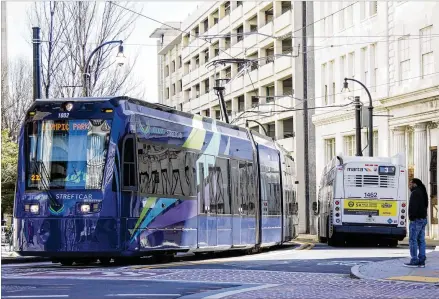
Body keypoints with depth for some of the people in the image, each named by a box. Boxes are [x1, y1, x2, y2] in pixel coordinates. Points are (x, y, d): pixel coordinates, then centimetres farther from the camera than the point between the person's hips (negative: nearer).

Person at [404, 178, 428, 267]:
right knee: (421, 240, 9)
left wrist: (411, 216, -17)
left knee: (413, 240, -8)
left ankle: (414, 261, -11)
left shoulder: (415, 193, -12)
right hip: (423, 219, 10)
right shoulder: (422, 193, 20)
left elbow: (413, 206, -21)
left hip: (416, 219, -10)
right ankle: (421, 261, 8)